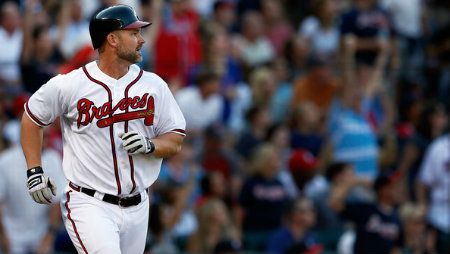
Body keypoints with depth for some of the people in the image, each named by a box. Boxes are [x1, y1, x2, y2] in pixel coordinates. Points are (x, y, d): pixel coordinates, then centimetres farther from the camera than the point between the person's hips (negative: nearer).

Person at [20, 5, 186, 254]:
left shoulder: (153, 85, 4)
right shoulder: (69, 85, -6)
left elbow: (175, 140, 8)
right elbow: (32, 118, 9)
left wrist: (149, 145, -13)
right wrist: (35, 171, 3)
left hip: (136, 207, 5)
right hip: (89, 205, -5)